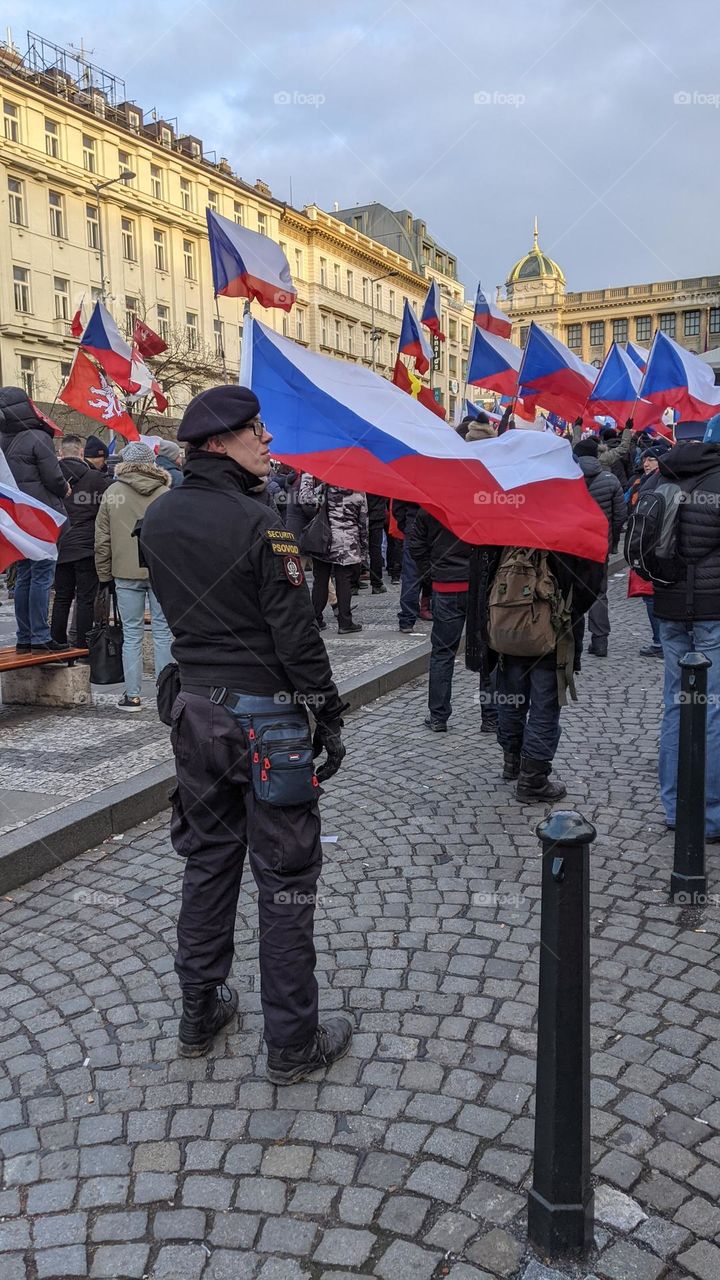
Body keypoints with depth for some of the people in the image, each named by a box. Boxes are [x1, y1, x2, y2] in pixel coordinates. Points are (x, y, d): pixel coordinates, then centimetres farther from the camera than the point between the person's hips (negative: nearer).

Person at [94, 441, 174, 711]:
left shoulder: (112, 493, 2)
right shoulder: (166, 494, -1)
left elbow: (102, 539, 4)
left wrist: (104, 574, 12)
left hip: (126, 572, 0)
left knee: (131, 633, 6)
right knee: (163, 632, 5)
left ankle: (132, 695, 7)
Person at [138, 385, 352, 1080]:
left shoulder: (157, 519, 4)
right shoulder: (256, 523, -18)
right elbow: (296, 633, -16)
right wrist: (329, 717, -8)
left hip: (196, 706, 7)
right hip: (267, 715, -7)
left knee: (208, 859, 19)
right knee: (284, 876, 4)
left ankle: (199, 1012, 32)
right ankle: (292, 1042, 16)